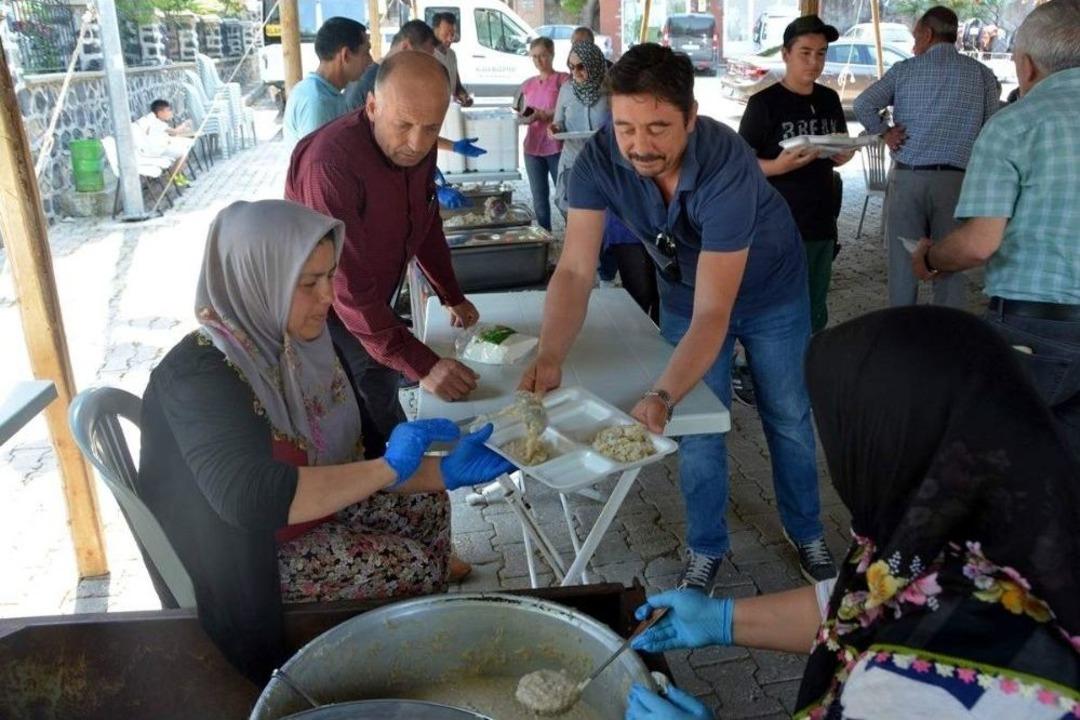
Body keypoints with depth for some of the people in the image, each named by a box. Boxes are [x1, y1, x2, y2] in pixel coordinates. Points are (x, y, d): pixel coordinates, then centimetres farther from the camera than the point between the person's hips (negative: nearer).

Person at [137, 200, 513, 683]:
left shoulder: (294, 344, -6)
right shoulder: (198, 375, -29)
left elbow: (349, 463, -2)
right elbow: (250, 498, -43)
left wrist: (444, 472, -16)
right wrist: (387, 468, -37)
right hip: (242, 558, -8)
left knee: (427, 503, 5)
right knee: (410, 566, -13)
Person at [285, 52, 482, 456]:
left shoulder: (417, 147, -7)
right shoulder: (329, 161, -31)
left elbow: (426, 225, 11)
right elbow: (347, 285, -33)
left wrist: (453, 297, 11)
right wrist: (422, 365, -35)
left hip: (374, 307, 7)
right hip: (326, 316, -7)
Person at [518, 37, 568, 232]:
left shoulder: (563, 80, -2)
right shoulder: (528, 85, 14)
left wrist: (542, 115, -20)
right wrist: (524, 117, -3)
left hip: (557, 147, -5)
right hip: (532, 148, 5)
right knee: (539, 199, 7)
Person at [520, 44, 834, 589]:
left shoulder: (727, 166, -39)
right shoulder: (599, 161, -29)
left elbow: (713, 314, -43)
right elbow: (575, 271, -31)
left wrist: (662, 396, -57)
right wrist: (549, 357, -48)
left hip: (771, 291, -2)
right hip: (683, 293, 2)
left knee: (789, 421, 12)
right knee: (699, 430, 6)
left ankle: (806, 532, 37)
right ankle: (706, 548, 29)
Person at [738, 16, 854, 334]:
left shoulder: (830, 99, 9)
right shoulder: (764, 103, -9)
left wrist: (844, 155, -4)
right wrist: (778, 166, -27)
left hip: (822, 224, 6)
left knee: (816, 313, 15)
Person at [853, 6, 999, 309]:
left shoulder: (904, 70, 2)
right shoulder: (982, 74, 5)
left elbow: (862, 105, -6)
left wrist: (884, 133, 4)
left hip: (907, 178, 0)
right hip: (957, 181, 1)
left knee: (903, 262, 7)